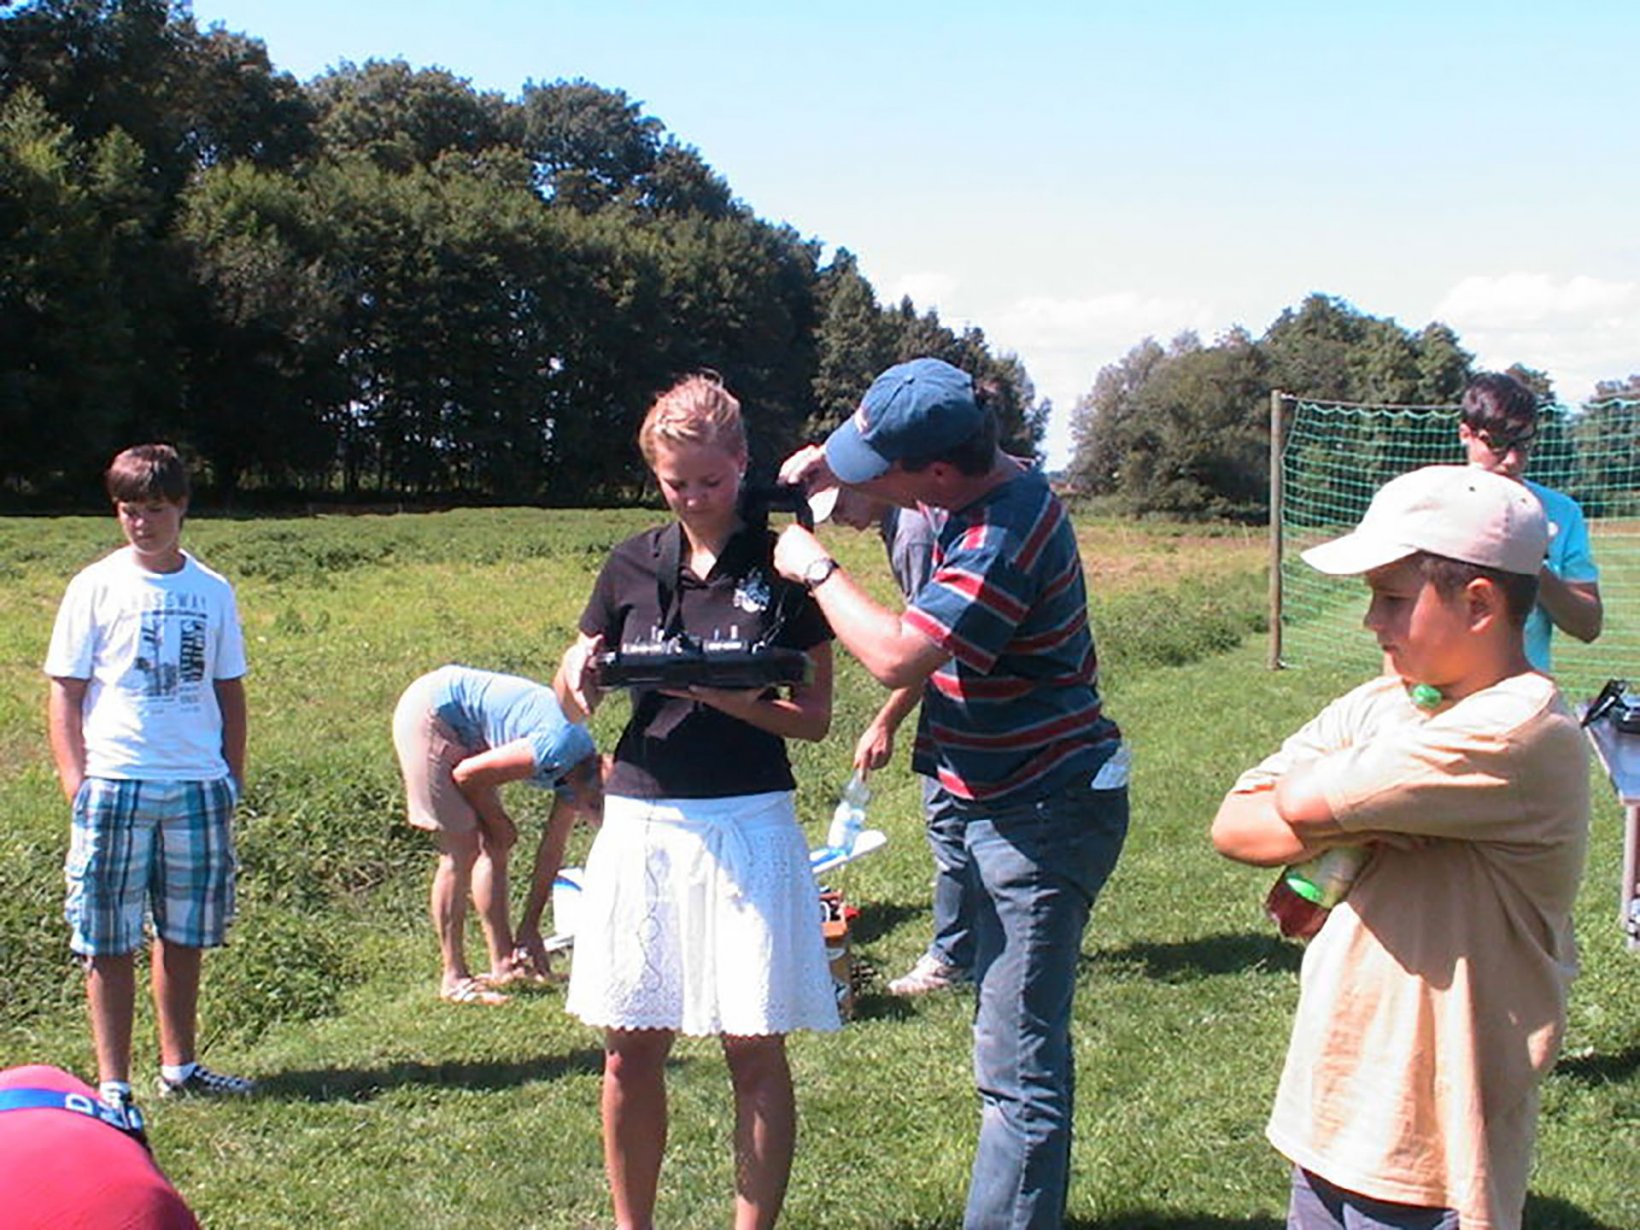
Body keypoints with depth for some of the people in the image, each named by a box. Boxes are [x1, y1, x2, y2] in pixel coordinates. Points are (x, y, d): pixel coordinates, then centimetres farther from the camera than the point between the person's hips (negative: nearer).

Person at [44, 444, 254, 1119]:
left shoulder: (211, 591, 8)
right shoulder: (96, 587, 0)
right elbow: (64, 692, 0)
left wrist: (231, 780, 8)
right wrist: (76, 783, -9)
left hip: (198, 787, 3)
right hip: (116, 784, -3)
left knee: (185, 934, 11)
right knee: (110, 940, 3)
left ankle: (179, 1065, 24)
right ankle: (113, 1081, 12)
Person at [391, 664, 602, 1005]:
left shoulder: (577, 773, 1)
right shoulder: (559, 748, -27)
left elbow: (551, 852, 9)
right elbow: (466, 774, -19)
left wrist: (530, 928, 13)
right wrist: (497, 822, -2)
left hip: (463, 729, 9)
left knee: (495, 846, 9)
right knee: (461, 850, -8)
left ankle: (503, 964, 18)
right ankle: (453, 979, -1)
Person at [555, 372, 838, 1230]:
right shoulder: (631, 566, 7)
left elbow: (815, 716, 0)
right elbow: (577, 706, 13)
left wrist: (739, 701, -19)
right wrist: (576, 673, -10)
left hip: (748, 825, -2)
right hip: (641, 823, 3)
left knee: (754, 1049, 1)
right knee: (630, 1051, 7)